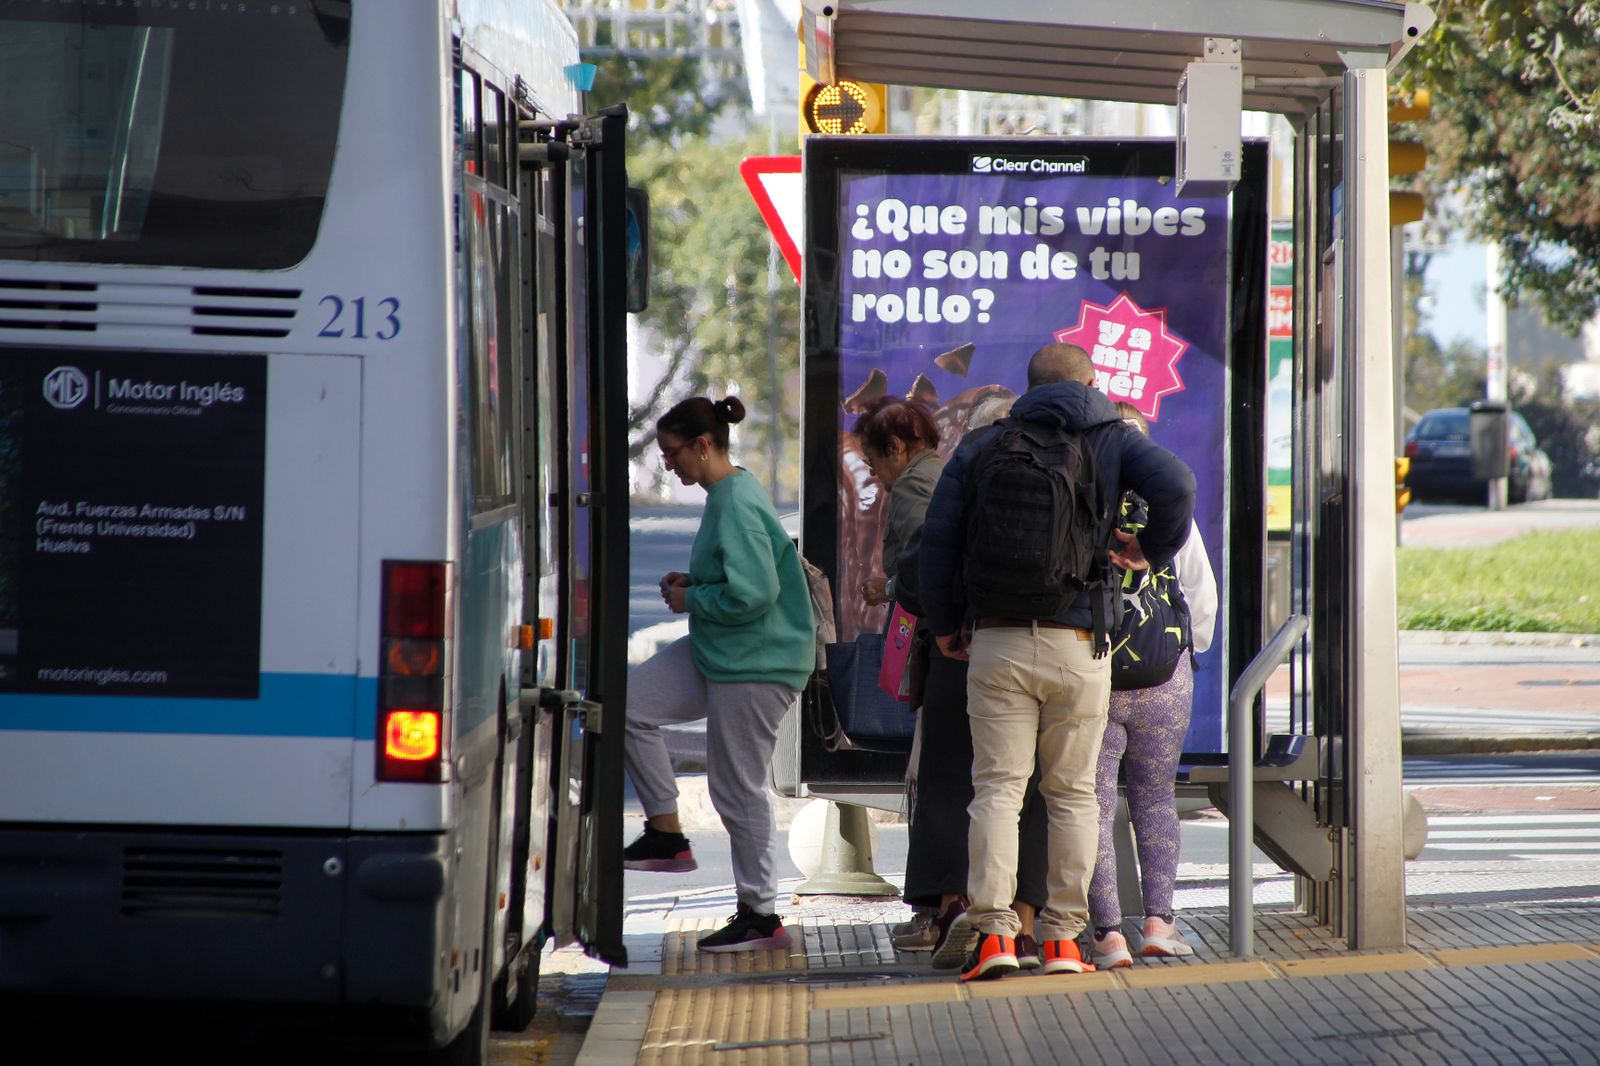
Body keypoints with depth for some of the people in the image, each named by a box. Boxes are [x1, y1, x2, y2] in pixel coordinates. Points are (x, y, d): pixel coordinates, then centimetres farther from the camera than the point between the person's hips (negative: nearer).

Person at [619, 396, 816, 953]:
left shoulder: (737, 507, -21)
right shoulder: (728, 494, 10)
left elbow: (752, 595, -27)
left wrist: (692, 600, -12)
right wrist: (691, 582, 7)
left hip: (755, 665, -10)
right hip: (715, 655, 10)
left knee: (740, 789, -2)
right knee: (629, 702, 6)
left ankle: (761, 914, 9)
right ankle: (666, 834, 10)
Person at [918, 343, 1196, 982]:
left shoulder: (981, 448, 9)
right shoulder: (1113, 441, 6)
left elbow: (938, 537, 3)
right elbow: (1175, 486, -14)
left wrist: (944, 624, 13)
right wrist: (1154, 552, 2)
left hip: (996, 643, 0)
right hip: (1078, 645, 0)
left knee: (997, 787, 1)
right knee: (1073, 791, 9)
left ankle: (993, 930, -11)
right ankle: (1062, 936, 7)